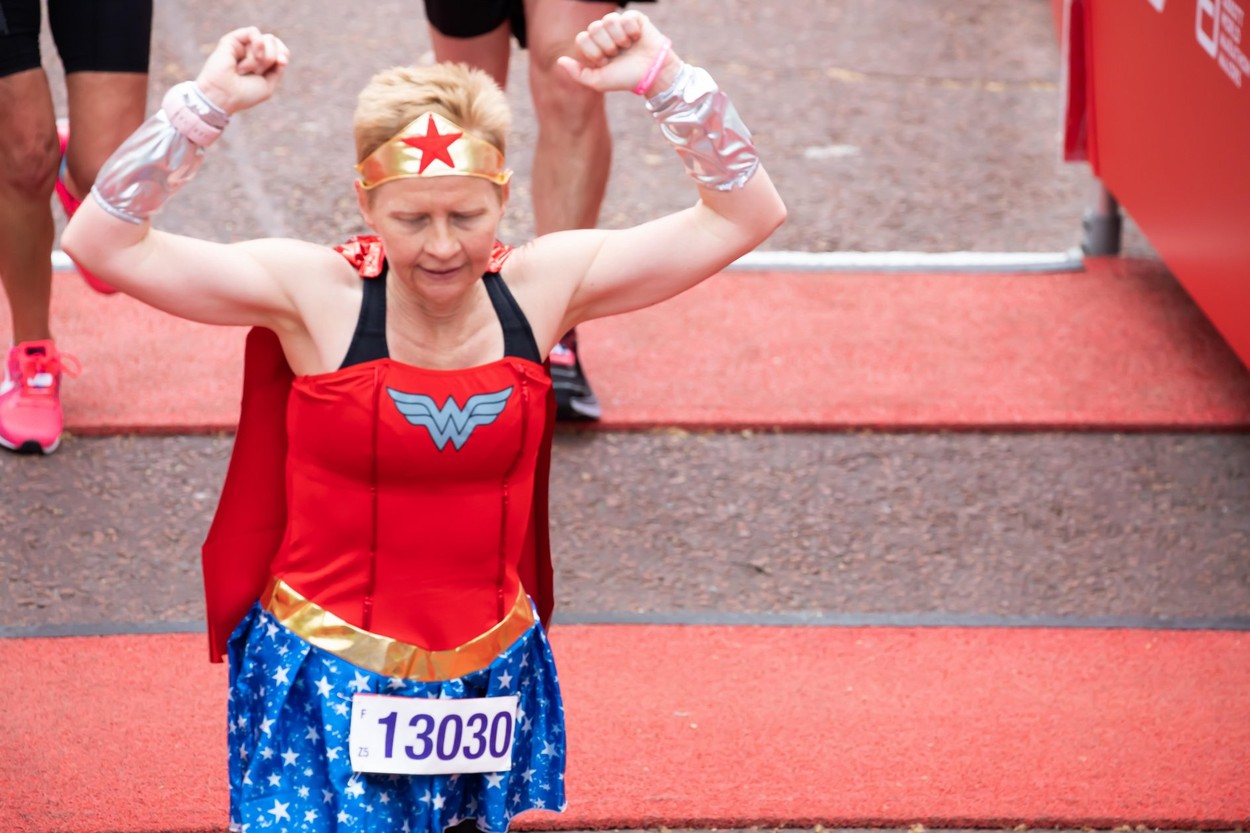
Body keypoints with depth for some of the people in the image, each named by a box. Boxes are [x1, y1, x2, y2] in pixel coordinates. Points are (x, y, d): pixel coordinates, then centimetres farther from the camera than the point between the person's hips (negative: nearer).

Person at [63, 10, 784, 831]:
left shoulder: (541, 287, -4)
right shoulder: (316, 295, -12)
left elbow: (747, 215, -3)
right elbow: (102, 243, -19)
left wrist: (668, 82, -15)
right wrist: (206, 103, -26)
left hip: (488, 684, 3)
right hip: (329, 683, -3)